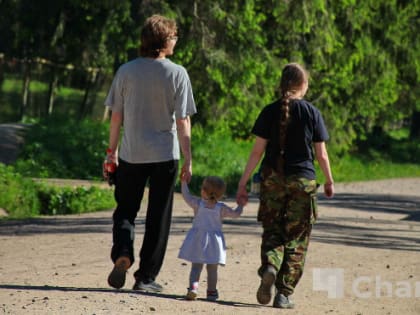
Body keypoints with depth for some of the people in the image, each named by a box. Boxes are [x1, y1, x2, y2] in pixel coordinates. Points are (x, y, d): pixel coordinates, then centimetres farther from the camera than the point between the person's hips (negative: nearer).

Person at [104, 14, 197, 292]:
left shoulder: (126, 71, -1)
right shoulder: (177, 74, -7)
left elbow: (116, 116, 2)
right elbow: (183, 121, -8)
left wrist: (112, 150, 13)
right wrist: (188, 159, -2)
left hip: (131, 154, 2)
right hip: (165, 155, -1)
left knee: (125, 210, 15)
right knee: (158, 217, 8)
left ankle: (122, 253, -12)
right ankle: (146, 276, 10)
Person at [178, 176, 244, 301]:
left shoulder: (197, 204, -7)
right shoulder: (221, 208, -5)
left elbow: (187, 196, 7)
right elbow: (235, 214, 5)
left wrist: (183, 183, 20)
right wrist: (241, 205, 24)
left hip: (198, 239, 0)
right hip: (214, 242, 0)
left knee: (196, 266, 4)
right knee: (212, 268, 8)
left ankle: (193, 286, -13)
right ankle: (211, 291, 11)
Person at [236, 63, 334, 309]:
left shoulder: (270, 112, 0)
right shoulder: (312, 113, -2)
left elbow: (258, 151, -2)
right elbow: (321, 154, 0)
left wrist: (243, 182, 4)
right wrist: (329, 181, 15)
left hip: (272, 178, 1)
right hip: (303, 181, -1)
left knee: (272, 231, 13)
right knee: (296, 239, 7)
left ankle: (269, 267, -17)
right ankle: (284, 293, 2)